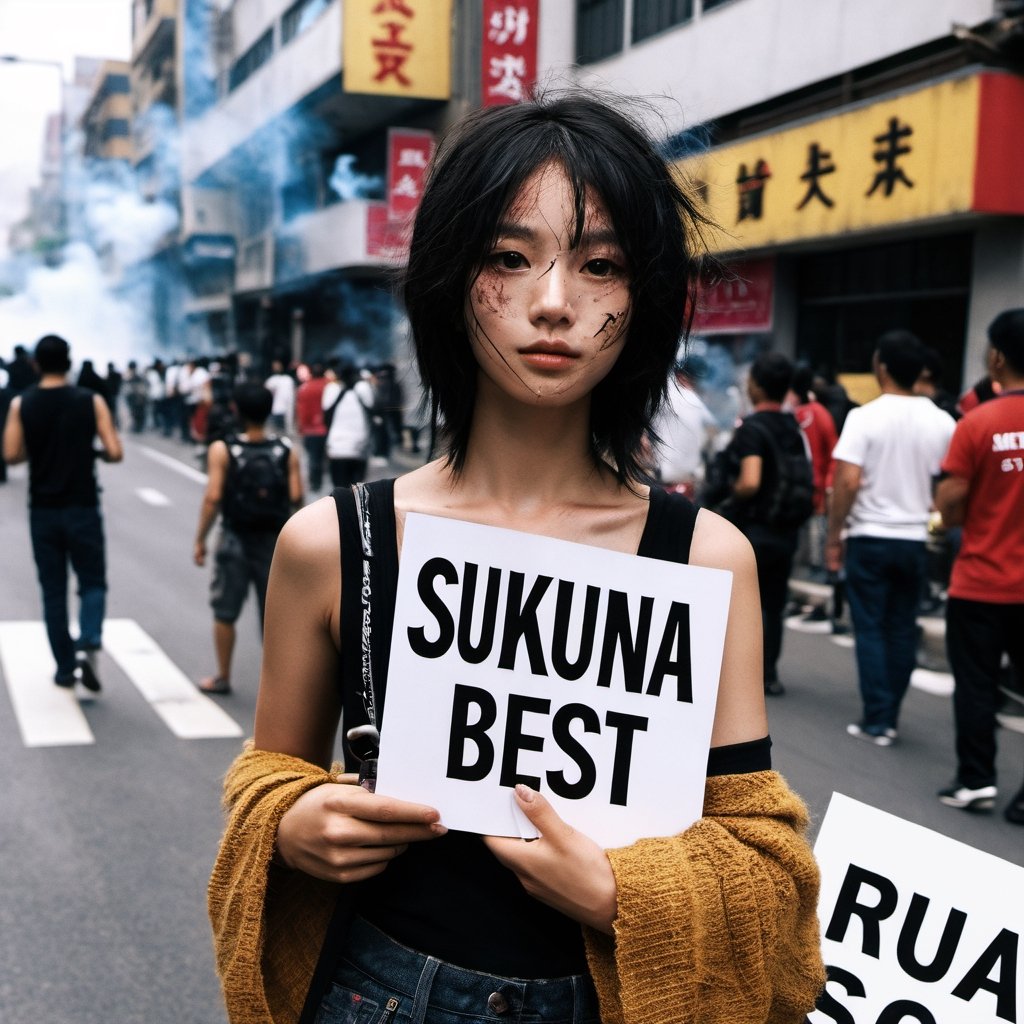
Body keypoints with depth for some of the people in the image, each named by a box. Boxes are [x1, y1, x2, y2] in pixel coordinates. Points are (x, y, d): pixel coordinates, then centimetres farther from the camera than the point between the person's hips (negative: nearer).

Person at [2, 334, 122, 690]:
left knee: (53, 590, 11)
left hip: (43, 510, 2)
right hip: (82, 507, -2)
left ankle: (65, 667, 14)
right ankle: (87, 644, -17)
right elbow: (114, 453, -10)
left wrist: (37, 450, 12)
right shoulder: (91, 401, -6)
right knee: (92, 583, 8)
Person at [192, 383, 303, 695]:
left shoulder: (222, 450, -10)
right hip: (275, 540, 2)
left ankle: (222, 678, 23)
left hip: (235, 540, -1)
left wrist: (200, 540, -6)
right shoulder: (287, 451, -5)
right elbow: (296, 497, -9)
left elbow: (213, 497, -14)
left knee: (224, 613, 13)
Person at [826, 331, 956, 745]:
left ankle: (876, 721, 4)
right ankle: (890, 717, 19)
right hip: (916, 539, 3)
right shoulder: (942, 423, 0)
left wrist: (833, 537, -7)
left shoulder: (865, 417, -11)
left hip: (870, 538, -3)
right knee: (902, 630, 12)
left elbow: (848, 482, -16)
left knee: (871, 629, 4)